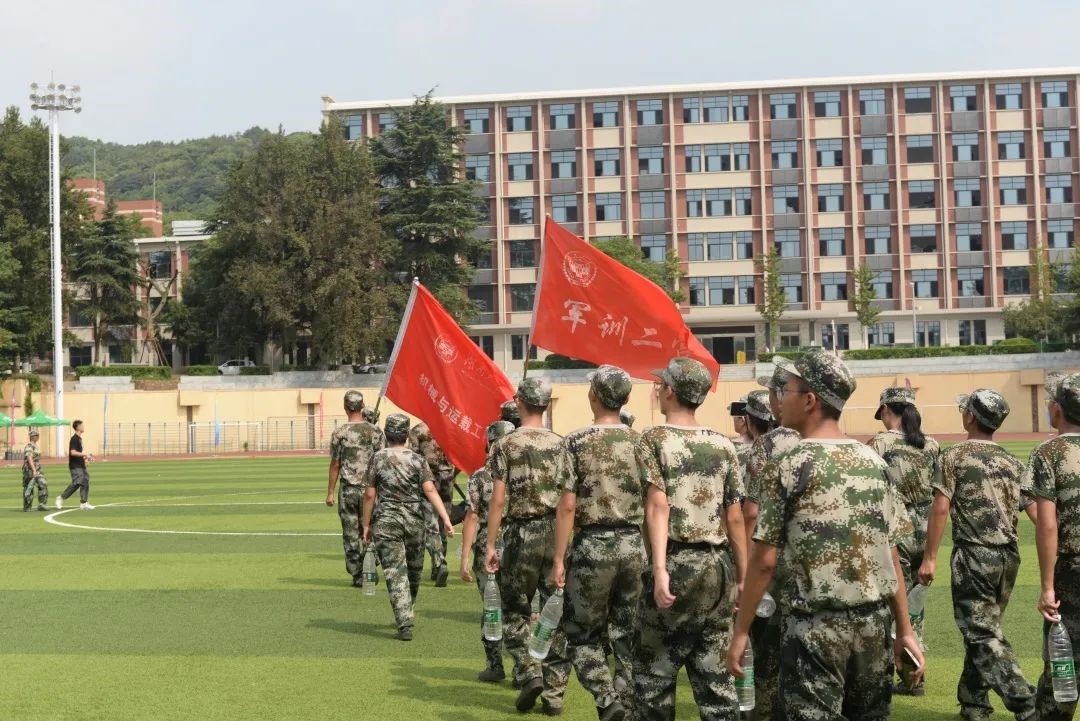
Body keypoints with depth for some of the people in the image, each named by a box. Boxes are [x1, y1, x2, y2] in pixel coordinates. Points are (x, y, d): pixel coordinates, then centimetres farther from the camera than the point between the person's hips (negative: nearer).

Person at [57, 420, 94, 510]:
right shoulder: (74, 439, -15)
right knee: (76, 484, -13)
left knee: (85, 482, 6)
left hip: (81, 465, 10)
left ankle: (84, 503, 8)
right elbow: (73, 452, -24)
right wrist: (85, 454, -21)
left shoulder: (79, 438, 15)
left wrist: (86, 456, 14)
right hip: (75, 466, -10)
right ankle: (61, 498, -1)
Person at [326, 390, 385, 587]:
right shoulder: (375, 431, -1)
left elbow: (335, 465, -2)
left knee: (350, 536, 5)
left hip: (348, 490, -1)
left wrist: (330, 492, 5)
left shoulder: (339, 433, -5)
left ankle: (357, 575, 7)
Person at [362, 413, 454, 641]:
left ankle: (405, 624, -12)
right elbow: (430, 490, -11)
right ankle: (405, 616, 34)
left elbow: (369, 495, -3)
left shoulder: (378, 459, -3)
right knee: (413, 571, 18)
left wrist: (366, 525, 5)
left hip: (386, 522, -2)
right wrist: (446, 519, -13)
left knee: (395, 573, -3)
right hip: (414, 520, 2)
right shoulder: (417, 459, -1)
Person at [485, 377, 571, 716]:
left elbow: (498, 499, -6)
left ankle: (529, 672, -5)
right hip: (558, 533, 2)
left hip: (522, 533, -2)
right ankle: (554, 691, 8)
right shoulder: (561, 444, 3)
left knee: (515, 611, 13)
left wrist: (490, 544, -1)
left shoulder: (506, 445, -3)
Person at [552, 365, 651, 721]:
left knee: (583, 634, 9)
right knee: (627, 635, 12)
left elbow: (567, 506, -9)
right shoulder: (640, 441, 3)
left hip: (592, 545, -3)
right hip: (634, 545, 3)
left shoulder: (577, 441, -6)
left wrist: (559, 559, -4)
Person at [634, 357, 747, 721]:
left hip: (676, 563, -4)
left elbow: (658, 505, -14)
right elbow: (735, 517, 7)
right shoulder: (723, 444, 9)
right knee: (714, 672, 9)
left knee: (654, 671, 6)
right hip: (717, 566, 4)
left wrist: (659, 568, -19)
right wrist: (743, 577, 13)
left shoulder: (654, 438, -2)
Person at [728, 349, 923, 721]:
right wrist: (905, 629, 13)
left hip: (816, 627, -5)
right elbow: (891, 554, 7)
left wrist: (741, 631, -1)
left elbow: (764, 560, -10)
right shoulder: (873, 461, 5)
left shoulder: (788, 465, -10)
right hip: (873, 622, 5)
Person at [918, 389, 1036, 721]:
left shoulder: (955, 456, -4)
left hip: (974, 555, -6)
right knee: (984, 629, 17)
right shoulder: (1013, 462, 10)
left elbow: (941, 508, -10)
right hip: (1009, 556, 6)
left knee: (982, 635, -5)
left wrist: (929, 558, -6)